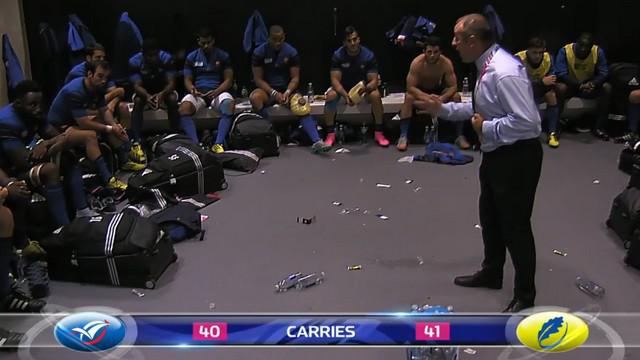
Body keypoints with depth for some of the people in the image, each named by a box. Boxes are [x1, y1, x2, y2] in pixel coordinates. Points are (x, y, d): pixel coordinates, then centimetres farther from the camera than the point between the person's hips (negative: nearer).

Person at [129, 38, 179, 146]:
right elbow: (137, 85, -22)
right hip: (144, 92, 0)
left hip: (163, 91, 0)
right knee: (138, 101, -32)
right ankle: (136, 140, -39)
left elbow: (171, 83, -21)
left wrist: (162, 94, -43)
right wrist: (147, 96, -45)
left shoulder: (166, 58, -19)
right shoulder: (134, 61, -18)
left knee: (172, 99, -32)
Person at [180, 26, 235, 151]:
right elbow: (188, 80, 9)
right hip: (198, 92, 1)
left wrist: (216, 92, -18)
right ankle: (195, 144, -33)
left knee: (229, 105, -36)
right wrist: (192, 89, -16)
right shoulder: (191, 57, 9)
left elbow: (228, 80, 2)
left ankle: (218, 144, -37)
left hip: (218, 91, -1)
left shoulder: (223, 56, 6)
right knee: (184, 108, -33)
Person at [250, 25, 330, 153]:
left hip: (286, 89, 0)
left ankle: (317, 142, -43)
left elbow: (295, 78, -1)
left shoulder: (291, 52, -3)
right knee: (254, 97, -36)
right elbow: (258, 79, -8)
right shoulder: (259, 52, -6)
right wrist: (274, 93, -21)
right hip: (267, 89, 0)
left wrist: (287, 92, -21)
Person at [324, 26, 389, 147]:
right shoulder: (338, 55, -18)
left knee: (376, 95, -31)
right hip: (343, 87, 0)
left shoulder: (369, 55, -17)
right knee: (331, 95, -32)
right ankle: (330, 134, -18)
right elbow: (335, 80, -22)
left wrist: (366, 88, -43)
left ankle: (379, 133, -17)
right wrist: (345, 95, -40)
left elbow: (374, 80, -19)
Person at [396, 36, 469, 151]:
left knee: (456, 97, -24)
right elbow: (410, 87, -30)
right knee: (408, 98, -33)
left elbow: (453, 86, -20)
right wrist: (427, 97, -44)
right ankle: (403, 136, -30)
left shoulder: (446, 63, -24)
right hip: (419, 91, -2)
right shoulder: (417, 63, -30)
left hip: (438, 90, 2)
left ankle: (459, 136, -16)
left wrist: (443, 98, -40)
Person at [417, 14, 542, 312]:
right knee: (490, 217, 24)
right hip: (496, 154, 10)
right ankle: (491, 273, 46)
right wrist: (443, 108, 12)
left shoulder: (505, 72, -28)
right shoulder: (486, 67, 4)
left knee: (515, 225, 3)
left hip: (517, 157, -10)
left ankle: (525, 295, 21)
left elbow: (526, 121, -32)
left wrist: (488, 128, -22)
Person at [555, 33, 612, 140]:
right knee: (560, 87, -35)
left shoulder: (598, 51, -12)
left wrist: (592, 83, -35)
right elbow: (561, 74, -24)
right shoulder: (564, 51, -19)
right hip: (570, 86, -3)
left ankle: (599, 127, -14)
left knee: (607, 87, -23)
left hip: (590, 86, 3)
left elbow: (603, 73, -14)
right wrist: (580, 85, -36)